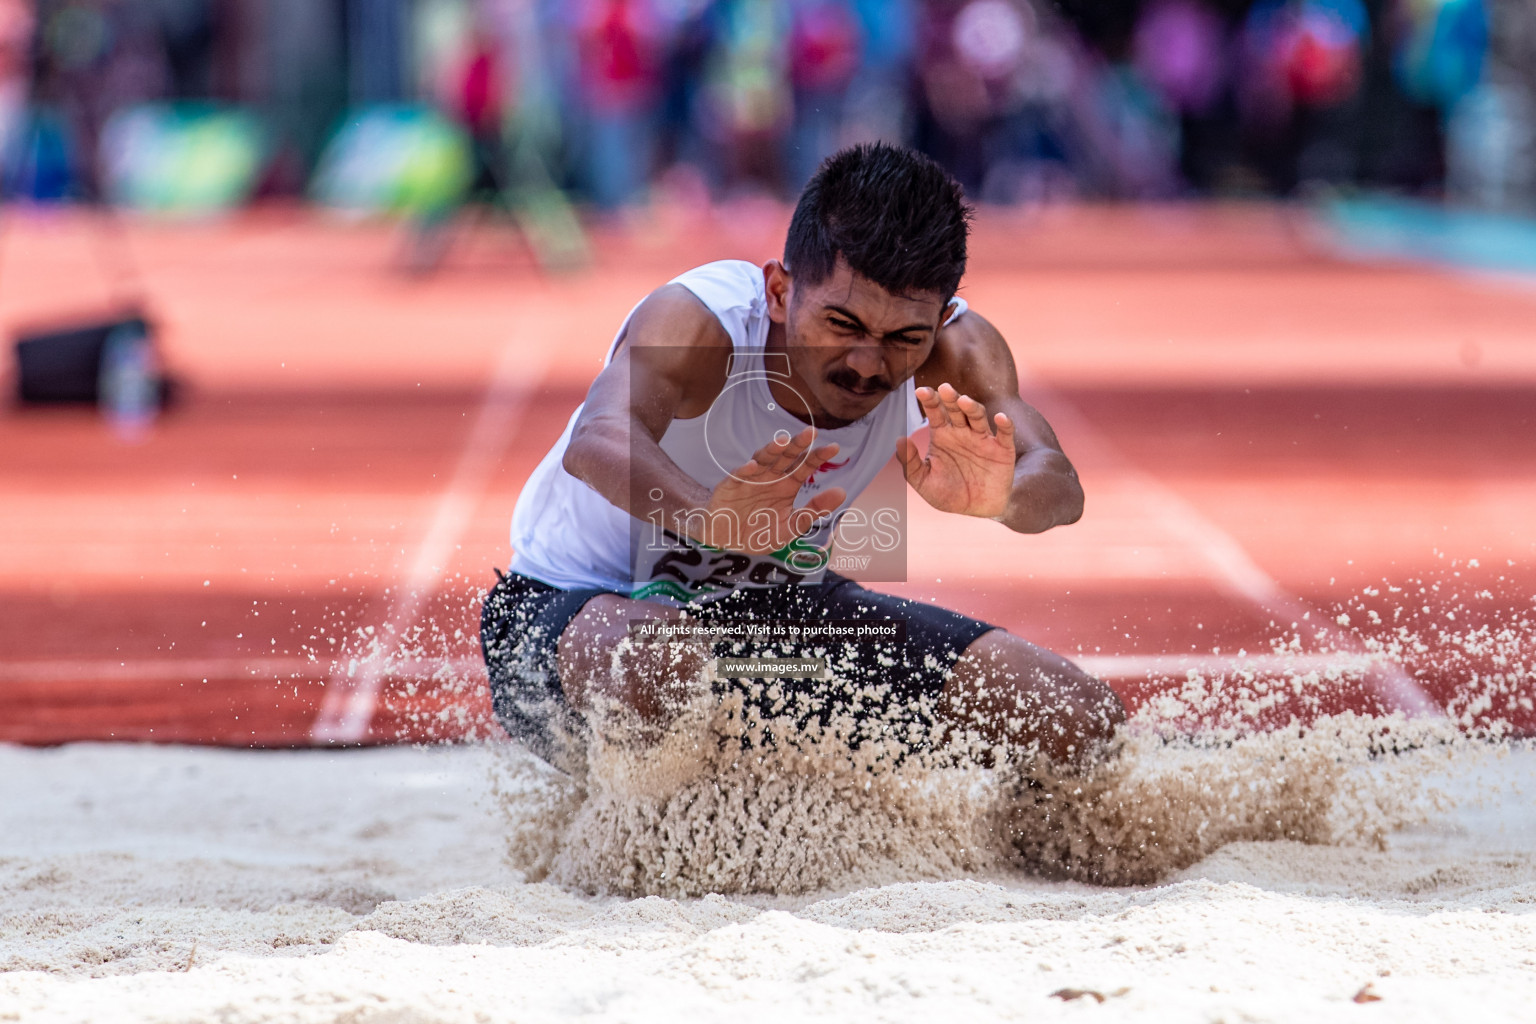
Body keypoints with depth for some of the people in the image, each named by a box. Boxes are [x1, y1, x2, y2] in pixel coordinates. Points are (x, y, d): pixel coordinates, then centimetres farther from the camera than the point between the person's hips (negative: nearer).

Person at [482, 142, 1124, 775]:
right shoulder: (697, 322, -32)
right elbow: (598, 444, -53)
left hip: (771, 605, 6)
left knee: (1080, 724, -5)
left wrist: (1000, 496, -59)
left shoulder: (952, 350, -18)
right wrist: (709, 516, -76)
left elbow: (1058, 489, -33)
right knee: (660, 665, -44)